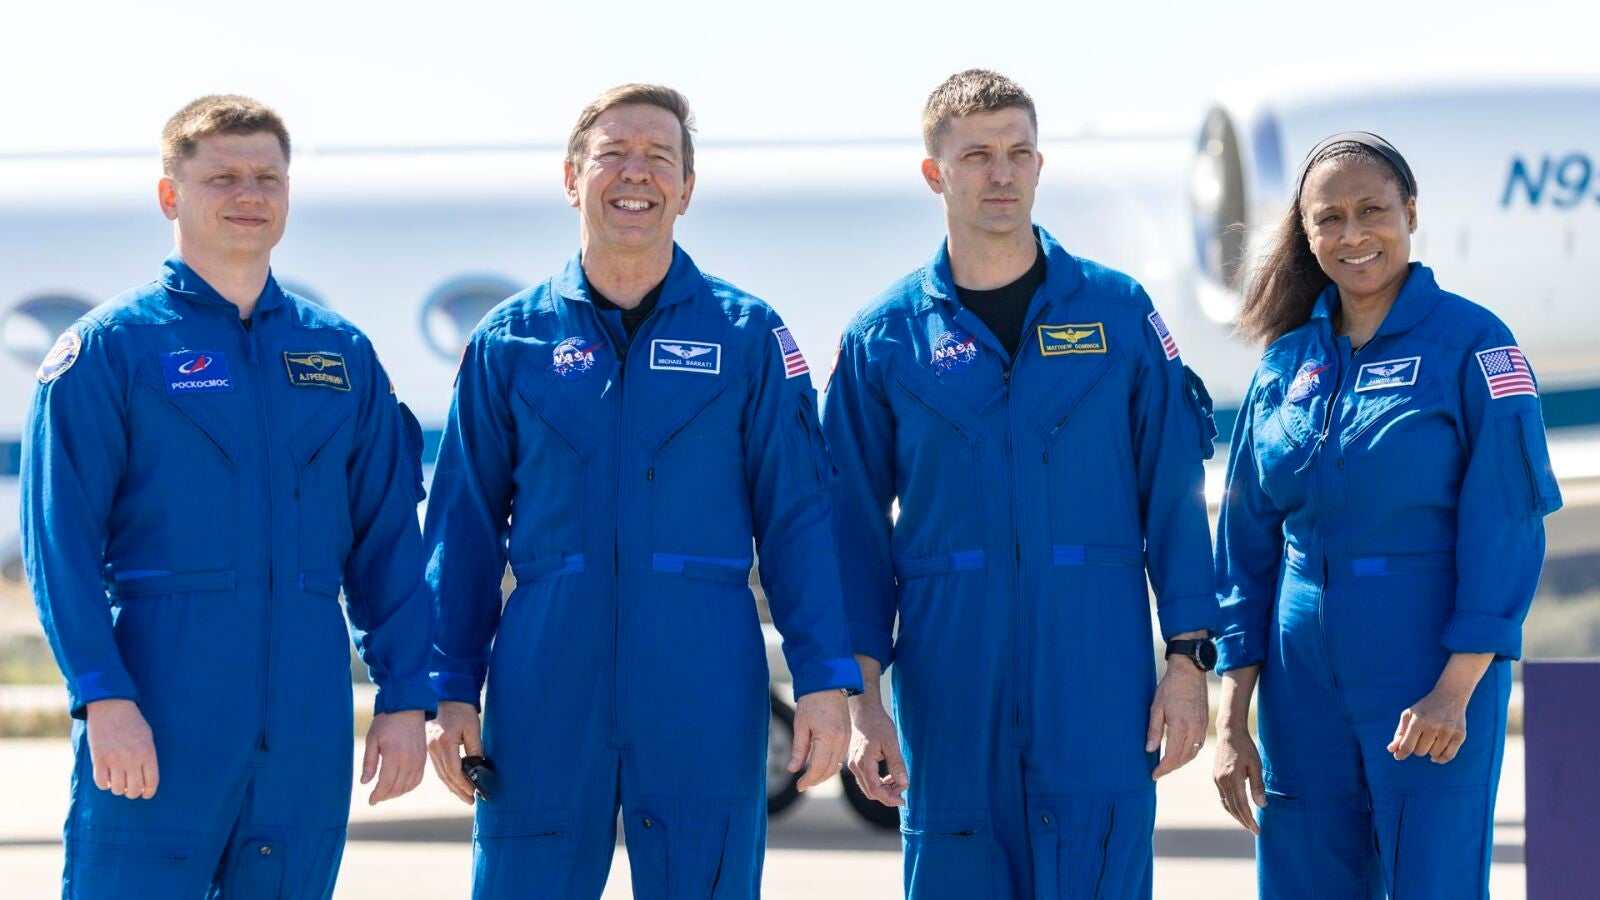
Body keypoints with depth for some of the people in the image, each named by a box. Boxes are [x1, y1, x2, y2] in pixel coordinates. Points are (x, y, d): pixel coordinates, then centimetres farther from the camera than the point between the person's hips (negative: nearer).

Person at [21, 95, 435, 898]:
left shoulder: (342, 355, 14)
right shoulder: (109, 349, 1)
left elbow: (386, 540, 14)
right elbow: (58, 539, -5)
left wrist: (404, 697, 6)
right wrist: (103, 695, -15)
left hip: (306, 733, 4)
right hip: (158, 727, -4)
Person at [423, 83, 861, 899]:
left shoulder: (746, 335, 6)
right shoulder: (509, 341, 9)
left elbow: (798, 517, 4)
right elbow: (464, 526, 10)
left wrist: (824, 680, -3)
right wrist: (451, 687, 3)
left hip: (705, 696, -1)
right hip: (544, 695, 1)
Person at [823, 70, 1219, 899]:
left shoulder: (1118, 311, 6)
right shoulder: (883, 339, 6)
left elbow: (1174, 495, 6)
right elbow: (857, 529, 7)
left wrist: (1189, 657, 0)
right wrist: (862, 697, 0)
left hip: (1098, 684, 0)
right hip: (949, 694, 1)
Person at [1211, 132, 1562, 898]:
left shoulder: (1472, 346, -5)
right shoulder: (1286, 362, 9)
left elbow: (1506, 529, -9)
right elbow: (1248, 543, 12)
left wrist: (1455, 690, -17)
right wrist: (1231, 721, 6)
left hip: (1433, 675, -5)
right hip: (1305, 684, 5)